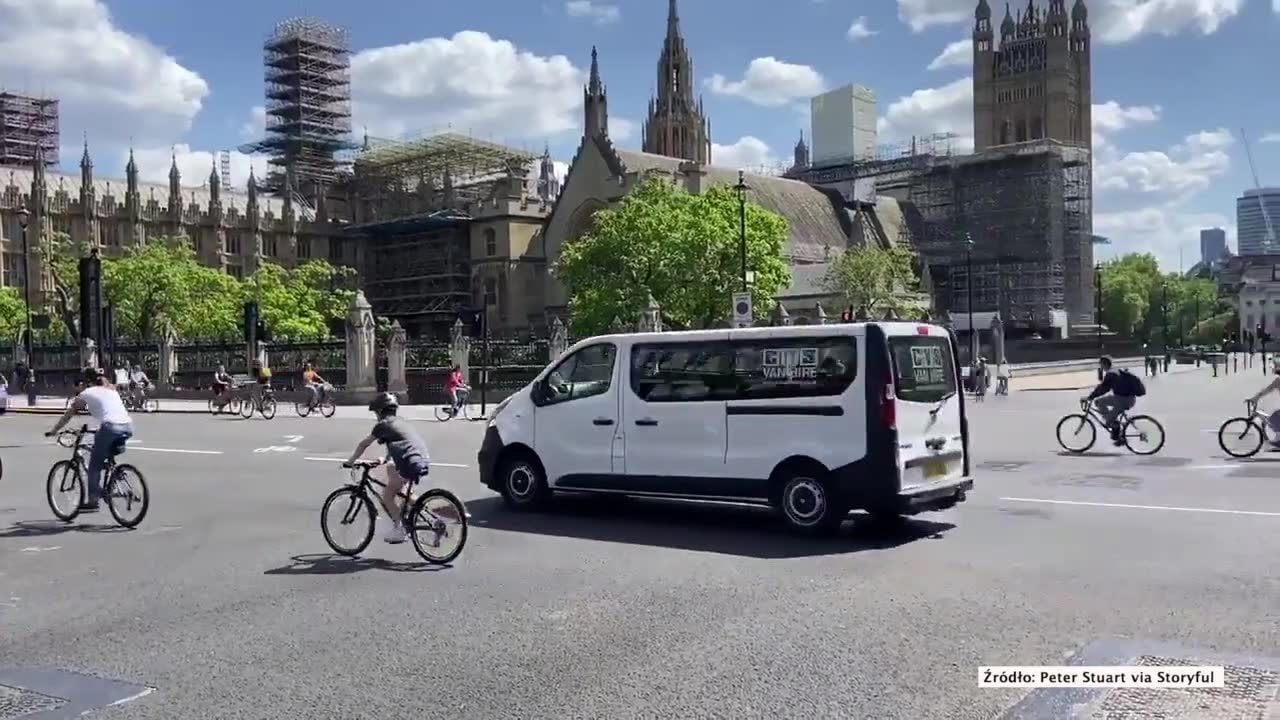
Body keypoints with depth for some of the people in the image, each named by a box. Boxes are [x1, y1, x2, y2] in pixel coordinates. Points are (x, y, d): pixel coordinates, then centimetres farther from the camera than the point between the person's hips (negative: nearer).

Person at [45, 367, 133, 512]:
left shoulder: (87, 393, 14)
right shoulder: (112, 390, 28)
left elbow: (68, 415, 20)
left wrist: (54, 430, 31)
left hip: (111, 428, -6)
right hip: (128, 428, 6)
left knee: (94, 466, 6)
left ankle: (92, 501, 1)